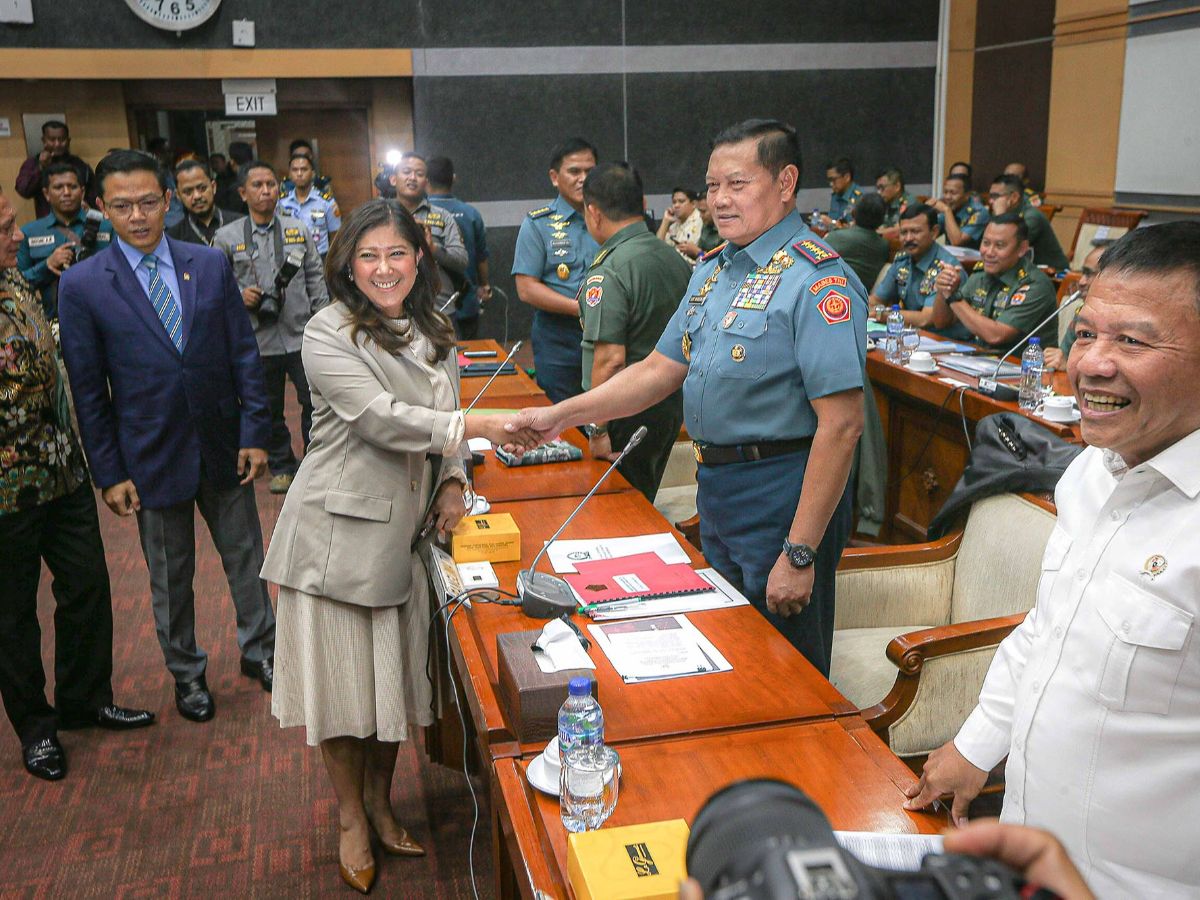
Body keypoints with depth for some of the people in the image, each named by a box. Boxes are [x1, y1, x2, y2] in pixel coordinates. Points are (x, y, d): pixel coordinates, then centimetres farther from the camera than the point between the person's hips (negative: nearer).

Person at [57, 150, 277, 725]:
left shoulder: (210, 265, -2)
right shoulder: (82, 285, -8)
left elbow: (243, 353, 1)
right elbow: (88, 390, -5)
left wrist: (255, 434, -4)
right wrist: (109, 472, -6)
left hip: (224, 447, 2)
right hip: (152, 457, -2)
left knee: (246, 556, 16)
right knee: (169, 578, 15)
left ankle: (259, 650, 38)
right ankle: (186, 673, 35)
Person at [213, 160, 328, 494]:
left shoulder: (298, 230, 6)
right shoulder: (226, 237, -1)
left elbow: (315, 277, 9)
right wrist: (239, 296, -16)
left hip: (302, 334, 1)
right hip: (259, 338, -1)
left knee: (314, 403, 5)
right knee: (270, 409, 13)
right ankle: (281, 466, 30)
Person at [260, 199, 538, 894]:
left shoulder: (435, 334, 9)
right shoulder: (330, 335, -11)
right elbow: (381, 418, -22)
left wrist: (452, 482, 0)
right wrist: (478, 427, -28)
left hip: (404, 531, 5)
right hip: (337, 532, -5)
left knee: (395, 674, 14)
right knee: (343, 679, 6)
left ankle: (381, 802, 35)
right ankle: (352, 819, 27)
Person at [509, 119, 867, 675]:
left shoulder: (818, 281, -18)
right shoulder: (713, 271, 10)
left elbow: (841, 425, -23)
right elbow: (662, 369, 12)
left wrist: (800, 553, -25)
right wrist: (561, 415, 2)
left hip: (782, 498, -8)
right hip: (716, 490, 8)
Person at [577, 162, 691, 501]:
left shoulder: (608, 271, -20)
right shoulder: (675, 258, 7)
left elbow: (610, 359, -25)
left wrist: (598, 430, -20)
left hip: (629, 414, -8)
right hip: (673, 404, 8)